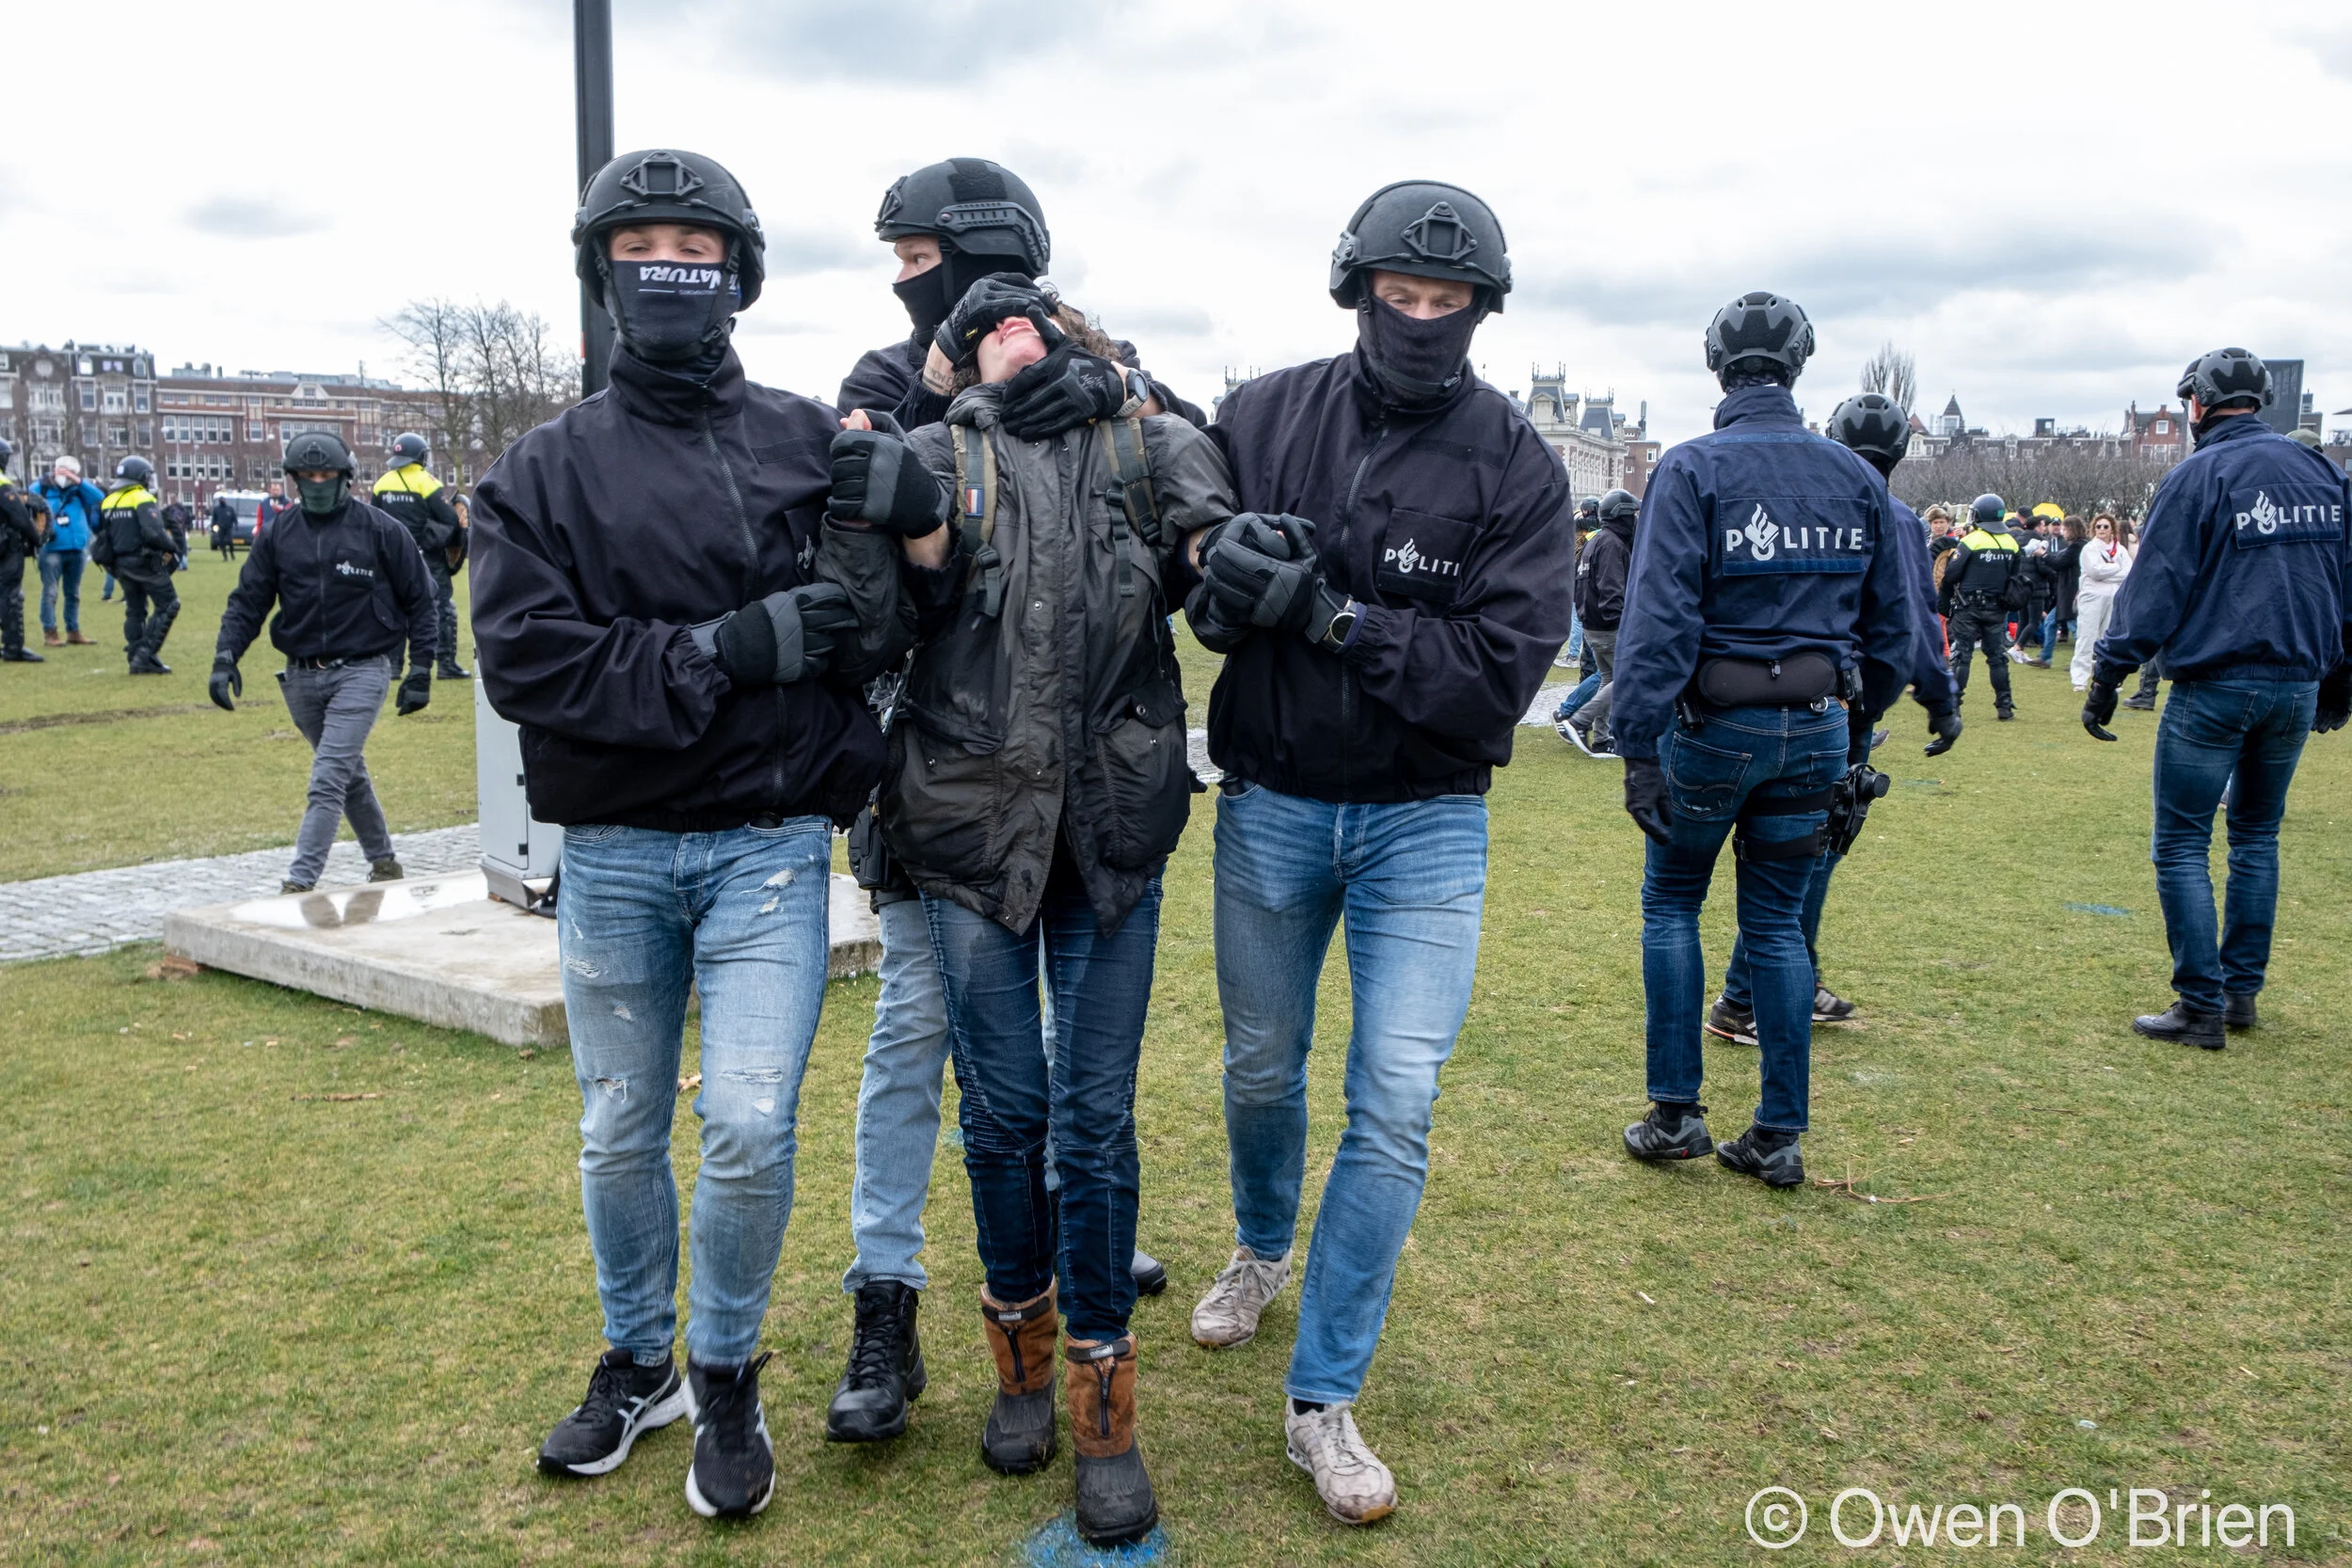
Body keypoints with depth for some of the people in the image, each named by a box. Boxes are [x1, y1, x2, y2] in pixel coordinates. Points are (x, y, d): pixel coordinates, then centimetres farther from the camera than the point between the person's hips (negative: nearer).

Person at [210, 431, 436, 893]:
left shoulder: (382, 530, -4)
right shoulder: (278, 536, 6)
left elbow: (418, 600, 0)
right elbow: (248, 600, 7)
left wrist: (420, 672, -3)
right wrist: (225, 656, -8)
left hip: (362, 670, -5)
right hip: (302, 677, 5)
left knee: (328, 780, -13)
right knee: (349, 773, 18)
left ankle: (300, 881, -14)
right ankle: (383, 861, 34)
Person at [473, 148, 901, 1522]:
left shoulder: (816, 442, 4)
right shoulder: (547, 470, 3)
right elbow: (525, 659, -10)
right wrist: (726, 652, -18)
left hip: (770, 849, -1)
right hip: (612, 855, 2)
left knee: (751, 1129, -8)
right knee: (622, 1138, 13)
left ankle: (727, 1379, 18)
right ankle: (637, 1366, 37)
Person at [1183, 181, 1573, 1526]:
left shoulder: (1518, 467, -10)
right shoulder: (1262, 416, -5)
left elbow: (1500, 675, -18)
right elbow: (1190, 587, 0)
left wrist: (1327, 614, -24)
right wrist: (1226, 579, -23)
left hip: (1426, 822, -1)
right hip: (1270, 808, 2)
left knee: (1397, 1106, -6)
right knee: (1263, 1069, 17)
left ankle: (1324, 1399, 11)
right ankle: (1264, 1248, 49)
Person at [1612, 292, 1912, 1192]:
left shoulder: (1693, 469, -9)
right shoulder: (1857, 478, 6)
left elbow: (1660, 619, -17)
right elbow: (1893, 628, 10)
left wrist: (1639, 748, -16)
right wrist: (1854, 730, 19)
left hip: (1714, 724, -4)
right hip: (1817, 728, 4)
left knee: (1671, 902, 13)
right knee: (1776, 923, 12)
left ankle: (1676, 1115, 13)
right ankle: (1780, 1138, 15)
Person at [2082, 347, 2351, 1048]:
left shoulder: (2199, 476, -9)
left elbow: (2154, 587, -12)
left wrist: (2107, 675, -9)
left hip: (2215, 686, -7)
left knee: (2182, 845, -1)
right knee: (2258, 836, 17)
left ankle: (2201, 1007, -2)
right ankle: (2242, 991, 20)